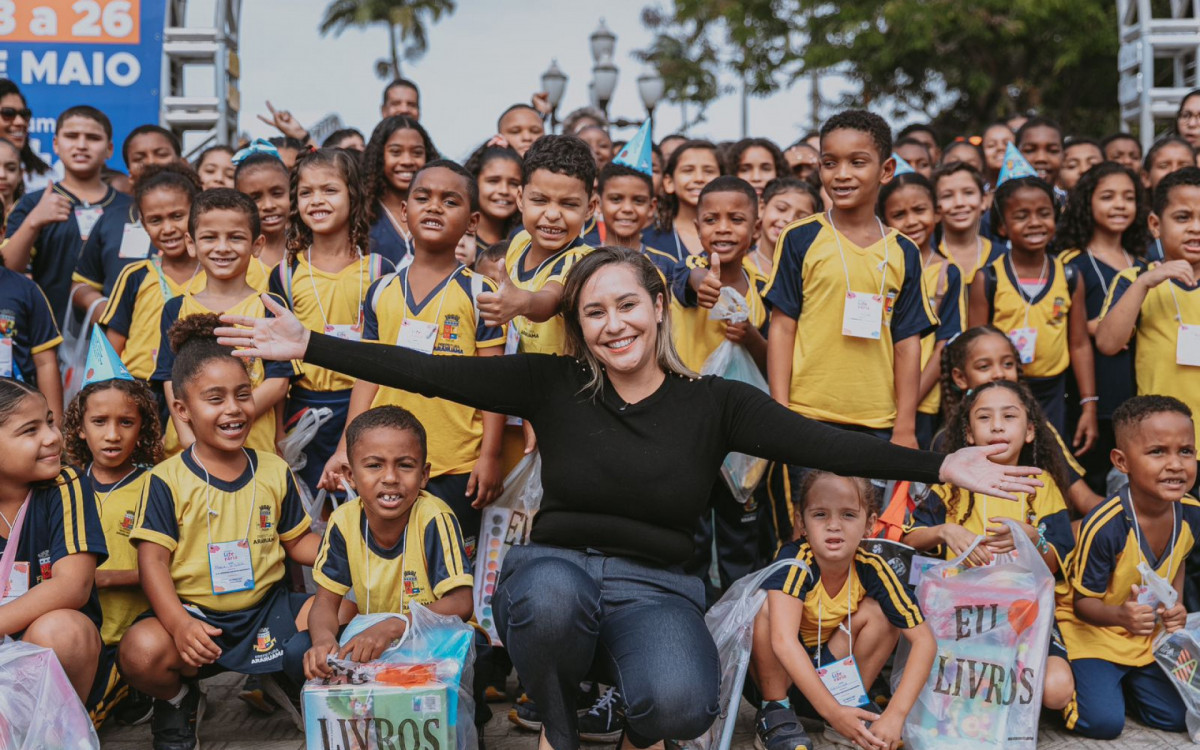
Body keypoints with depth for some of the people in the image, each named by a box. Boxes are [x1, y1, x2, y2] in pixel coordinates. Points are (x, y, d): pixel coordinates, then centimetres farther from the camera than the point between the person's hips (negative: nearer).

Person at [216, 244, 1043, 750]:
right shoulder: (552, 385, 2)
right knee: (549, 591, -37)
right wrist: (308, 345, -9)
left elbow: (822, 443, -6)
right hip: (557, 567, 1)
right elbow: (427, 372, -2)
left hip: (657, 588, -1)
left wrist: (941, 466, -17)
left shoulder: (713, 402, 2)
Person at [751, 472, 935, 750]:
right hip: (771, 670, -3)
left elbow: (924, 639, -21)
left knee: (878, 611, -17)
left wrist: (895, 714, -34)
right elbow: (783, 641, -40)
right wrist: (832, 711, -45)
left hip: (827, 673, 3)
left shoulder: (871, 568, -18)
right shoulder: (794, 559, -28)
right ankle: (774, 712, -15)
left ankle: (854, 704, -4)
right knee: (767, 606, -31)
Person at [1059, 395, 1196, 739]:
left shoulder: (1191, 513, -12)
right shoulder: (1104, 526, -30)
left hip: (1149, 635, 6)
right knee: (1103, 721, -19)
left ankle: (1118, 682, 26)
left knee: (1175, 717, 2)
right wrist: (1121, 615, -39)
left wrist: (1176, 607, -7)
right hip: (1093, 630, -6)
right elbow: (1084, 602, -19)